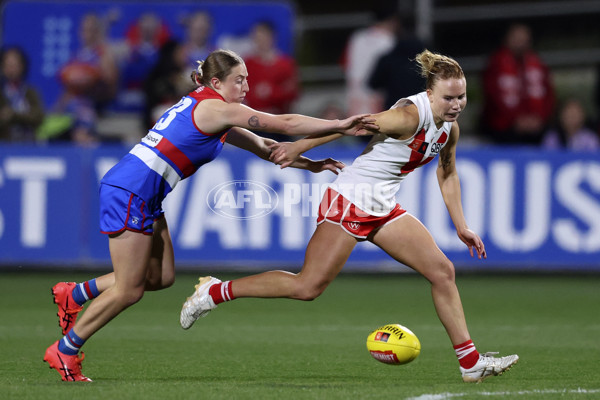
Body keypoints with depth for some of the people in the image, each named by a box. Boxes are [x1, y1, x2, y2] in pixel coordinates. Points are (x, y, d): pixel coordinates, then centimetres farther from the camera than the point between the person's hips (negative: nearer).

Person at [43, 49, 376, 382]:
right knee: (129, 290, -4)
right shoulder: (215, 107, -10)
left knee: (161, 277, 12)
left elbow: (262, 146, 26)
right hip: (131, 192, -10)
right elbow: (284, 124, -10)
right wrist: (341, 126, -6)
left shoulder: (208, 111, 19)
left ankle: (74, 294, 21)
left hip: (143, 197, 10)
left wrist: (311, 165, 23)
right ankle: (64, 351, 8)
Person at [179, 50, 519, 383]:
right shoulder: (411, 114, -22)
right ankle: (215, 291, 0)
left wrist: (462, 227, 20)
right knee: (308, 286, -12)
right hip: (350, 201, -9)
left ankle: (471, 363, 8)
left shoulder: (450, 127, 5)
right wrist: (299, 147, -14)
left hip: (383, 209, 9)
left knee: (443, 271, 2)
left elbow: (448, 175, 20)